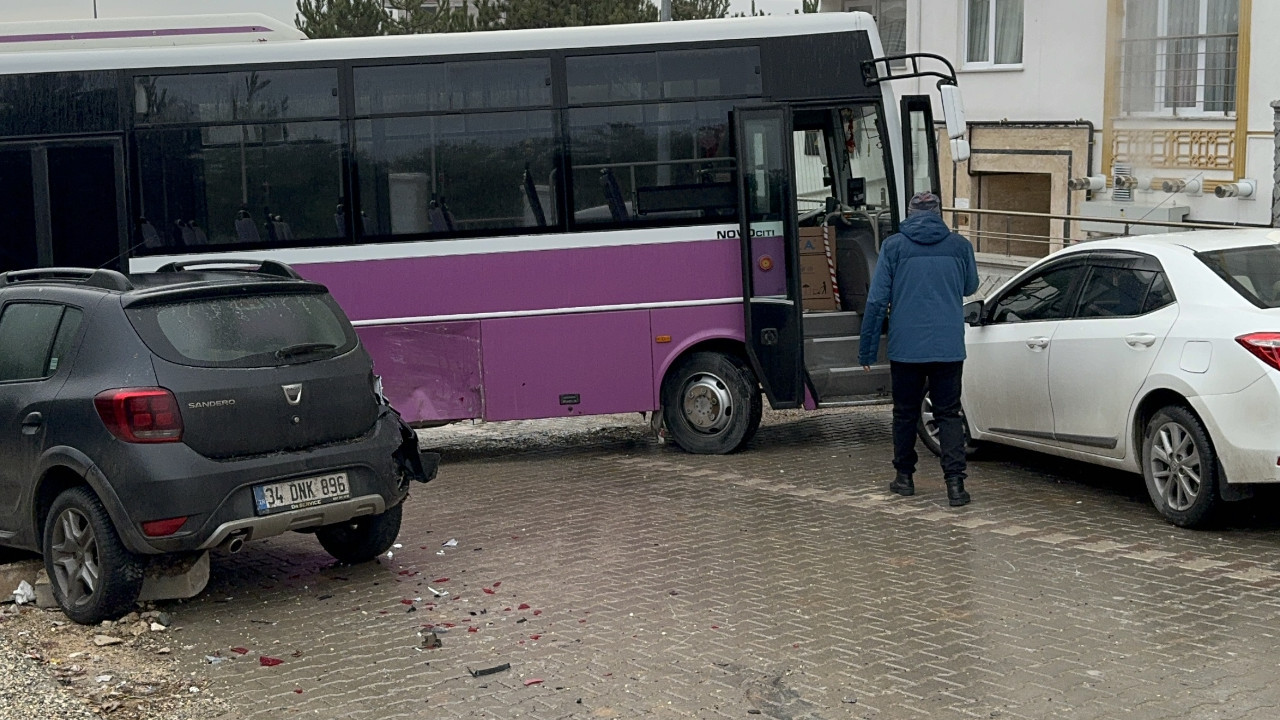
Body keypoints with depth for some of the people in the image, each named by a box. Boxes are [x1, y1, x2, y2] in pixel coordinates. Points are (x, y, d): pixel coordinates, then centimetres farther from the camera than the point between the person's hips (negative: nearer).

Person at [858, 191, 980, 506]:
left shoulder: (894, 246, -2)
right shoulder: (959, 245, 3)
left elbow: (877, 300, -4)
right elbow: (970, 287, 20)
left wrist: (867, 350, 2)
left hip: (905, 347, -1)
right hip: (949, 347, 1)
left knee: (905, 413, 13)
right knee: (949, 414, 4)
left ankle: (904, 477, 23)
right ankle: (955, 481, -7)